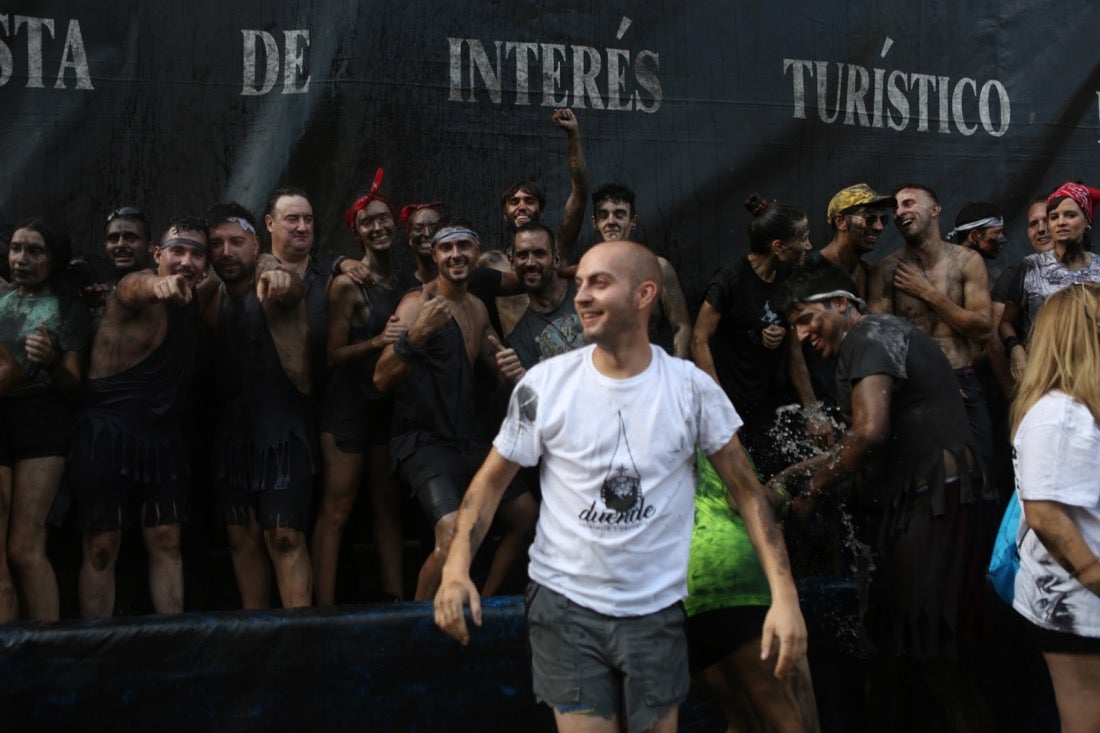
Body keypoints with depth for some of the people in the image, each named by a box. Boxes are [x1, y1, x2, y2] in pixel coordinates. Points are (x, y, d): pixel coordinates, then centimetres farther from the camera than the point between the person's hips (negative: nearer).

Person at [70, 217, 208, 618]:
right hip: (107, 430, -6)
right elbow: (138, 289, -41)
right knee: (102, 546, -1)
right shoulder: (135, 286, -15)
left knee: (166, 539, 6)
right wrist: (159, 285, -65)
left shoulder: (195, 299, 6)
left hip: (162, 434, 6)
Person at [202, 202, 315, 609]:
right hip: (231, 430, 5)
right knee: (242, 538, 9)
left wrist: (282, 280, -58)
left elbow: (292, 289, -32)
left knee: (285, 538, -11)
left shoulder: (276, 280, -11)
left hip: (283, 427, -5)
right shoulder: (210, 295, 7)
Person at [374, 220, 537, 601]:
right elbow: (382, 379, -22)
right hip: (424, 440, -8)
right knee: (453, 535, -27)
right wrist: (416, 335, -38)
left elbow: (491, 362, 26)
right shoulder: (418, 303, -12)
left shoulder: (477, 307, 11)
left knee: (525, 513, 15)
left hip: (469, 438, 8)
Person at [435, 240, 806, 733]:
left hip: (657, 610, 1)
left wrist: (785, 594, -12)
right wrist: (457, 567, -15)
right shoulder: (545, 383, -6)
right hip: (564, 604, -1)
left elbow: (746, 490, -1)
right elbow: (493, 479, 1)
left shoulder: (692, 388, -6)